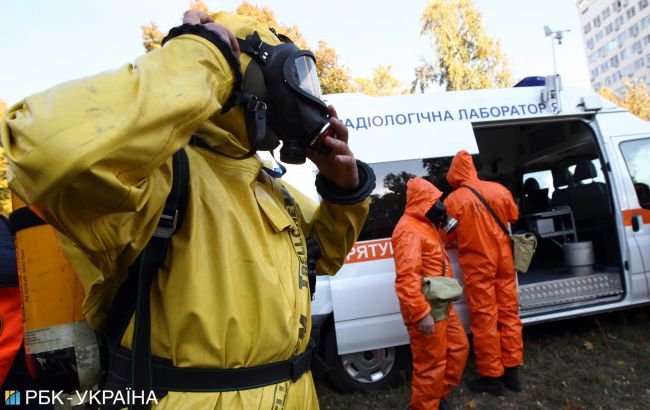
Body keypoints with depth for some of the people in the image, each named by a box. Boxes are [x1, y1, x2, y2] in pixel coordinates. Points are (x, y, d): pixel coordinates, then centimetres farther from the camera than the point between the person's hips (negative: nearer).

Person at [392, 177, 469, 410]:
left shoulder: (425, 225, 15)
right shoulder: (409, 230, -21)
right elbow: (406, 278, -29)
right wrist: (422, 313, -29)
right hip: (426, 310, -11)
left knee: (458, 347, 22)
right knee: (430, 365, 1)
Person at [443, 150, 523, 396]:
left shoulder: (453, 200, -14)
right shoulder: (499, 190, 0)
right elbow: (513, 217, 17)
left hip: (477, 265, -5)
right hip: (503, 260, 5)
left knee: (484, 319, 4)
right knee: (509, 313, 14)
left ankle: (492, 377, 15)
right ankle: (512, 371, 25)